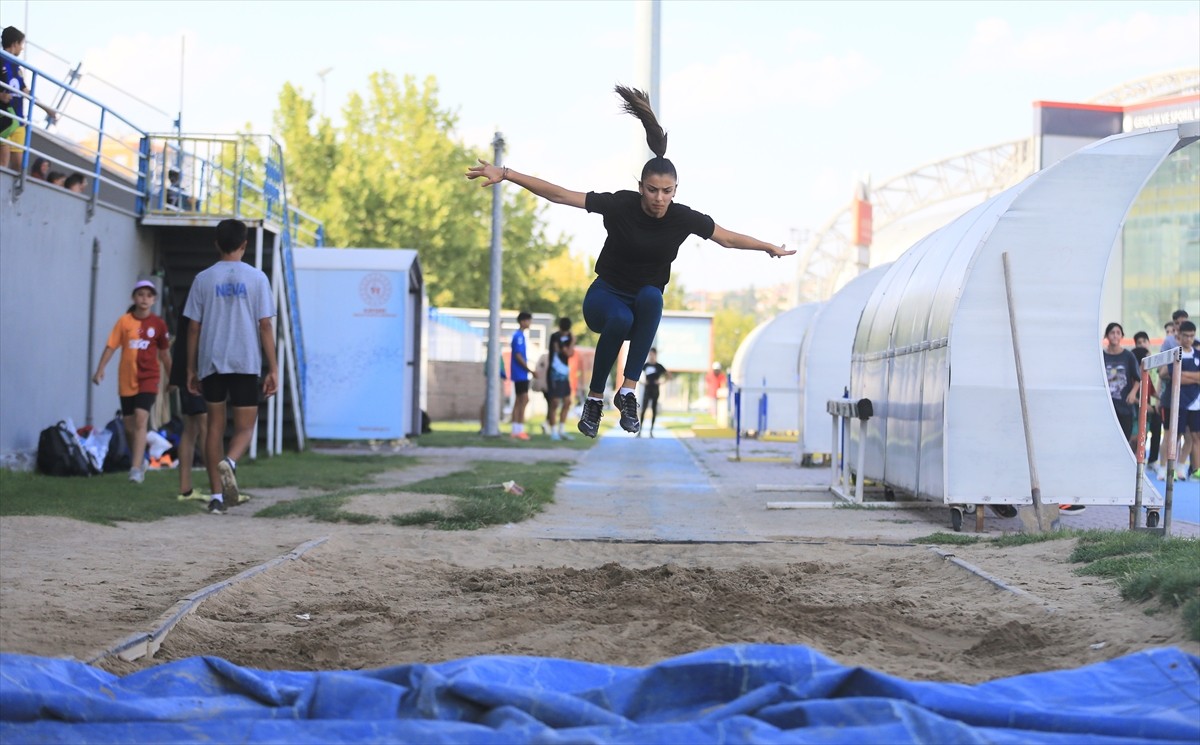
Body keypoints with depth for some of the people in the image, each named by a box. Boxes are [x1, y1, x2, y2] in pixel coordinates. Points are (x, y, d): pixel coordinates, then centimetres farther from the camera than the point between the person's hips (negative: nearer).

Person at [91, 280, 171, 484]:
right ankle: (138, 461, 29)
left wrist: (171, 378, 18)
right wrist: (100, 370, -13)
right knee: (129, 425, 8)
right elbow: (111, 346, -3)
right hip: (126, 380, 1)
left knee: (141, 419, -17)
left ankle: (136, 468, -20)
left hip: (148, 379, -1)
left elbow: (163, 353, 12)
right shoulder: (124, 321, -1)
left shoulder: (158, 324, 2)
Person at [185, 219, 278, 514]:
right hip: (246, 364, -1)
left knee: (215, 426, 9)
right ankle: (229, 463, -25)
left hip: (211, 364, 1)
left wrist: (191, 370, 12)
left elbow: (194, 328, 4)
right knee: (244, 427, 8)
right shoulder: (256, 278, 0)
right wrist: (273, 369, 1)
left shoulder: (203, 279, 3)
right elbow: (265, 326, -2)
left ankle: (217, 497, 6)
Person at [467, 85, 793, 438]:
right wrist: (505, 174, -25)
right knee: (621, 319, -39)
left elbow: (728, 238, 4)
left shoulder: (683, 218, -12)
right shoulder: (620, 205, -19)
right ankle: (595, 398, -16)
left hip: (647, 303, 2)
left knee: (651, 296, -36)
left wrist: (771, 248, 9)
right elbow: (559, 194, -20)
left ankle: (628, 391, -33)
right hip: (605, 296, -2)